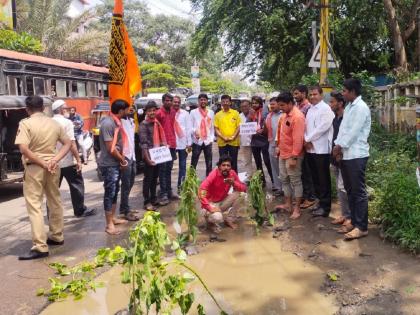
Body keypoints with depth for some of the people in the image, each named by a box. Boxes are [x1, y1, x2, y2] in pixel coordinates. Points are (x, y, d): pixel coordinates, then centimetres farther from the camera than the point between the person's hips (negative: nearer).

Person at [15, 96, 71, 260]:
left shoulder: (25, 123, -8)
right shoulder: (54, 123, 8)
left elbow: (23, 149, -19)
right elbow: (68, 143, 8)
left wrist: (42, 163, -14)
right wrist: (55, 160, -5)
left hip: (34, 167, -5)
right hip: (52, 167, 6)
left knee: (34, 206, -4)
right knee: (55, 202, 17)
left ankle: (40, 247, -8)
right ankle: (57, 236, 30)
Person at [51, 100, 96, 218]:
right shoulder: (66, 122, -11)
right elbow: (71, 143, -17)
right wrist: (78, 160, -13)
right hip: (67, 161, -6)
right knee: (77, 185, 8)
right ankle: (80, 210, 14)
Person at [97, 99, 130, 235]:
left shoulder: (116, 122, 9)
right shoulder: (108, 123, -21)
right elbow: (110, 148, -22)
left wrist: (122, 160, 5)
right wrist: (123, 160, -10)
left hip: (116, 163, 9)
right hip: (109, 165, -9)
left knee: (115, 192, 17)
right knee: (109, 193, -2)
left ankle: (113, 218, 29)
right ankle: (109, 224, 6)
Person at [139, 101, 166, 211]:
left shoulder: (157, 123, 11)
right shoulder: (143, 125, -12)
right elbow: (143, 143, -18)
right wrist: (147, 158, -22)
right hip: (149, 155, -7)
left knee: (155, 178, 15)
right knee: (148, 178, 0)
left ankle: (153, 198, 27)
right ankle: (147, 202, 6)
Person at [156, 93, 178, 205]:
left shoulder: (173, 112, 10)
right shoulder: (159, 113, -9)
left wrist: (174, 141, 10)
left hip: (172, 144, 6)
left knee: (169, 169, 14)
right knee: (163, 169, -2)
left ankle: (169, 191, 23)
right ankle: (163, 194, 1)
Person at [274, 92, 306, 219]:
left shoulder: (297, 116, -19)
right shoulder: (284, 115, 9)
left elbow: (298, 139, -23)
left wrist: (294, 157, -24)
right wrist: (279, 147, 16)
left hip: (292, 156, -9)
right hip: (283, 154, 9)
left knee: (295, 182, 0)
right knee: (284, 180, 15)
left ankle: (297, 209, 8)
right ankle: (288, 204, 27)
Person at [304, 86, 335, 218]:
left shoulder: (326, 108, -8)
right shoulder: (310, 109, 15)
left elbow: (323, 127, -17)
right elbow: (306, 126, 13)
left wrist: (308, 139, -11)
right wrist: (306, 141, -5)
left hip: (321, 148, -7)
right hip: (310, 149, 7)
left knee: (323, 179, -1)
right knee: (315, 178, 12)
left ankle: (325, 206, 6)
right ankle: (320, 201, 24)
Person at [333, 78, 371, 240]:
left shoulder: (361, 107, -12)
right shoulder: (349, 107, 16)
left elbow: (353, 132, -17)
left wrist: (340, 146, -8)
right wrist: (338, 146, 2)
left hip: (356, 155, -9)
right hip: (346, 154, 9)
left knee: (359, 191, -4)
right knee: (350, 190, 13)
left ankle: (361, 227, 3)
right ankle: (354, 222, 23)